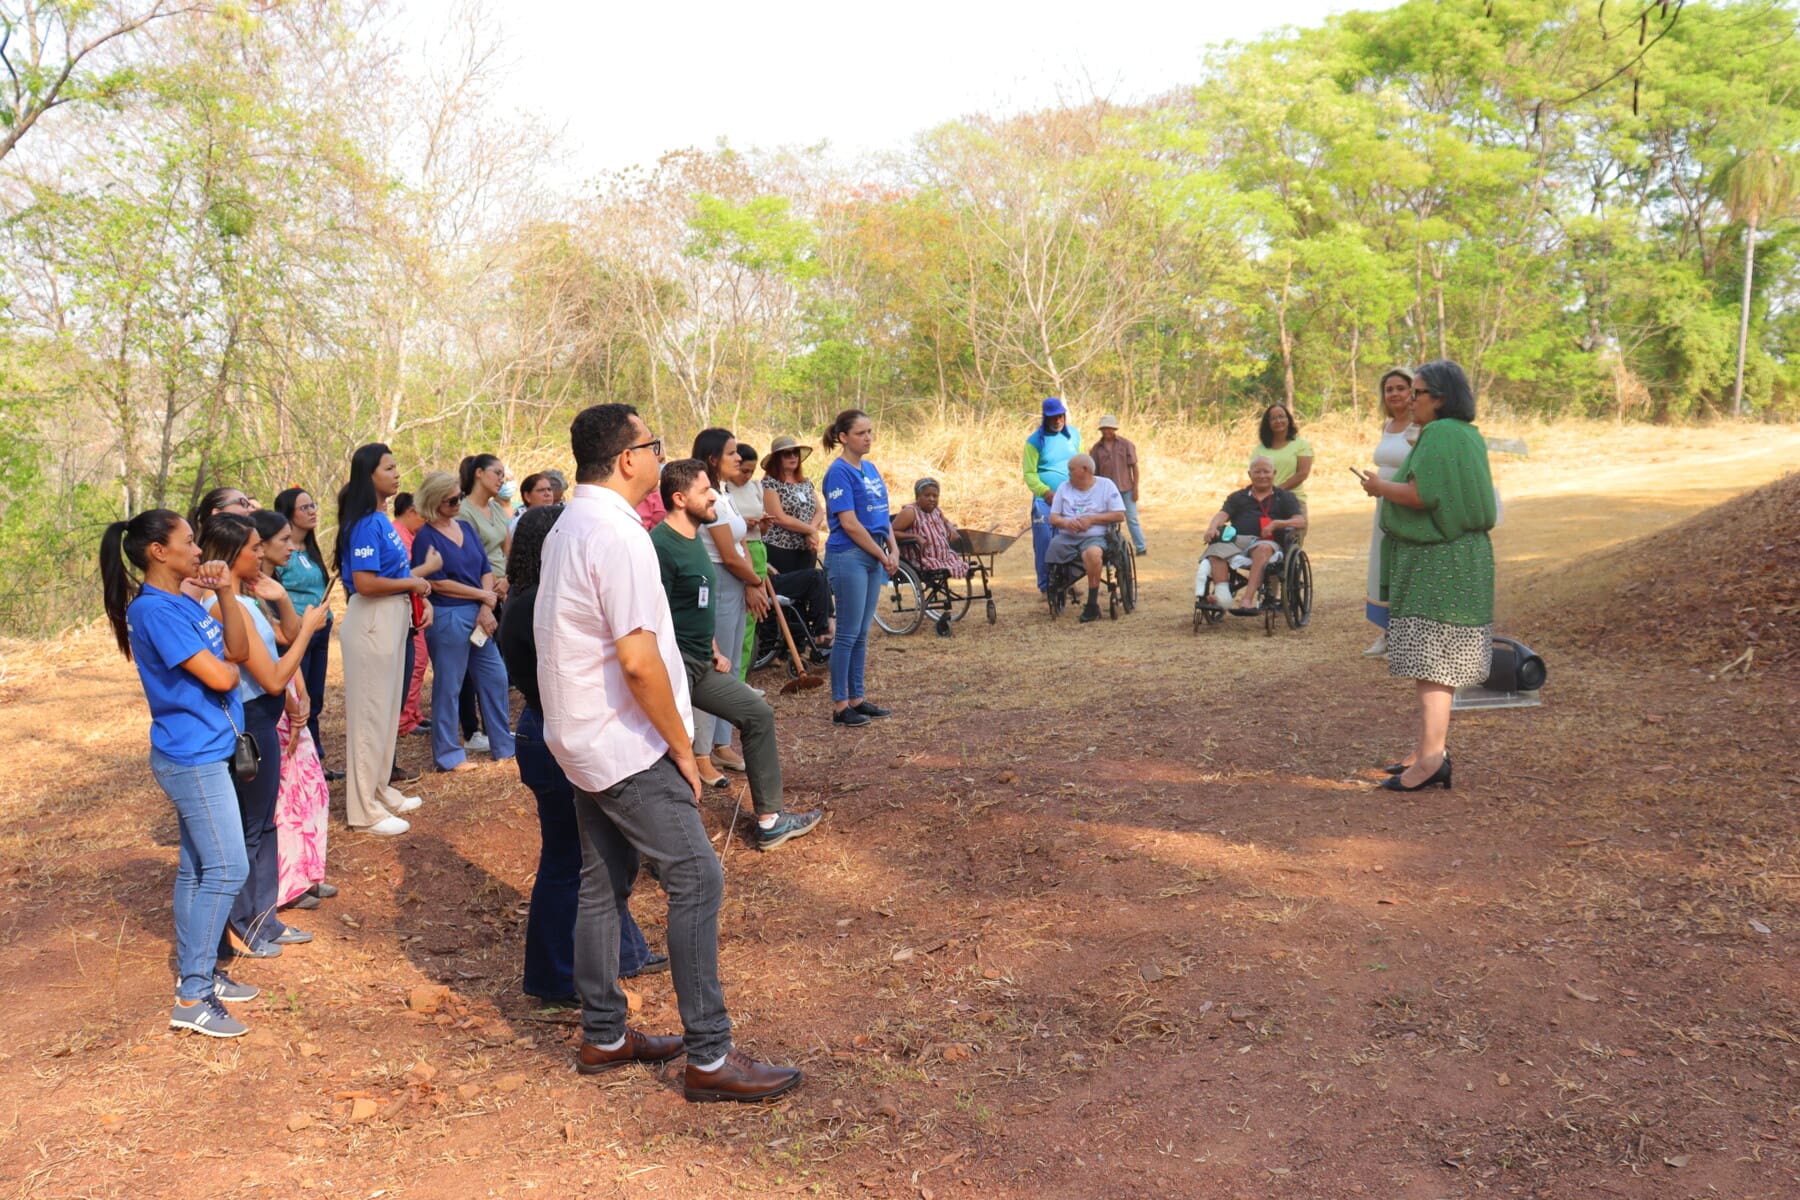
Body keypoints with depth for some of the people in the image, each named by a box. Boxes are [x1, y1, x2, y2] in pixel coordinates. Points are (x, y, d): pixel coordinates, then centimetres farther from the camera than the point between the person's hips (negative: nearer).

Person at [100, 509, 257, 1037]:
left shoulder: (185, 602, 8)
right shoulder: (155, 610, -20)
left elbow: (238, 650, 4)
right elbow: (218, 677, -23)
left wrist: (227, 594, -5)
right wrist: (228, 667, 0)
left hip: (202, 754, 9)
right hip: (192, 757, -9)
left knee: (198, 868, 16)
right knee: (226, 869, -7)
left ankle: (196, 973, 26)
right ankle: (191, 999, -2)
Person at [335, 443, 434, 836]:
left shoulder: (382, 520, 11)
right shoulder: (365, 523, -16)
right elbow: (364, 583, -24)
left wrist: (416, 594, 3)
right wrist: (412, 583, -12)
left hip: (393, 618, 10)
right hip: (372, 622, -10)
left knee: (388, 708, 18)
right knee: (370, 712, -1)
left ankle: (380, 790, 32)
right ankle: (364, 809, 8)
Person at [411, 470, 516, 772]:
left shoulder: (466, 528, 10)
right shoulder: (426, 538, -8)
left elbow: (486, 570, 7)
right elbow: (438, 583, -13)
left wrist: (486, 609, -7)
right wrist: (484, 596, -9)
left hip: (478, 615, 7)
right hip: (447, 618, -7)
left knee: (495, 677, 11)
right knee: (448, 687, 2)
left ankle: (504, 745, 23)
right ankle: (448, 755, 13)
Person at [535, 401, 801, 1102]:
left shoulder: (568, 527, 11)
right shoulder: (618, 537, -21)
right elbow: (638, 660, -25)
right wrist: (682, 747, -14)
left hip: (582, 741, 10)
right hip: (627, 750, -10)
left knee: (601, 883, 16)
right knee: (697, 879, -5)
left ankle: (604, 1037, 27)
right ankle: (709, 1057, 1)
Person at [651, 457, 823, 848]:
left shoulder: (694, 540, 12)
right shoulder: (661, 546, -19)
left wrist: (713, 651, 17)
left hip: (701, 665, 10)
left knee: (758, 714, 12)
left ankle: (769, 822, 20)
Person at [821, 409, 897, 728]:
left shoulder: (869, 468, 13)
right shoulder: (839, 472, -12)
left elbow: (882, 513, 17)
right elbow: (849, 523, -17)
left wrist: (893, 548, 3)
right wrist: (882, 556, -11)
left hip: (873, 556, 8)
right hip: (848, 557, -8)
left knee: (861, 634, 12)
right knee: (848, 633, -4)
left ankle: (857, 698, 20)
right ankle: (840, 705, 3)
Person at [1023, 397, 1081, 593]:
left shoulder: (1074, 434, 10)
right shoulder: (1035, 441, -4)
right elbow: (1029, 474, -7)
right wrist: (1046, 491, -19)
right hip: (1045, 501, -4)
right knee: (1045, 542, -5)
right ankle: (1046, 585, 3)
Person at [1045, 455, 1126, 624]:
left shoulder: (1106, 485, 7)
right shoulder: (1064, 487, 18)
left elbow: (1119, 515, 0)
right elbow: (1053, 518, 14)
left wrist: (1091, 519, -10)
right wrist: (1065, 522, -9)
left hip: (1094, 537, -4)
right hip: (1066, 537, 4)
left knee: (1093, 553, -38)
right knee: (1052, 548, -27)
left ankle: (1092, 605, -26)